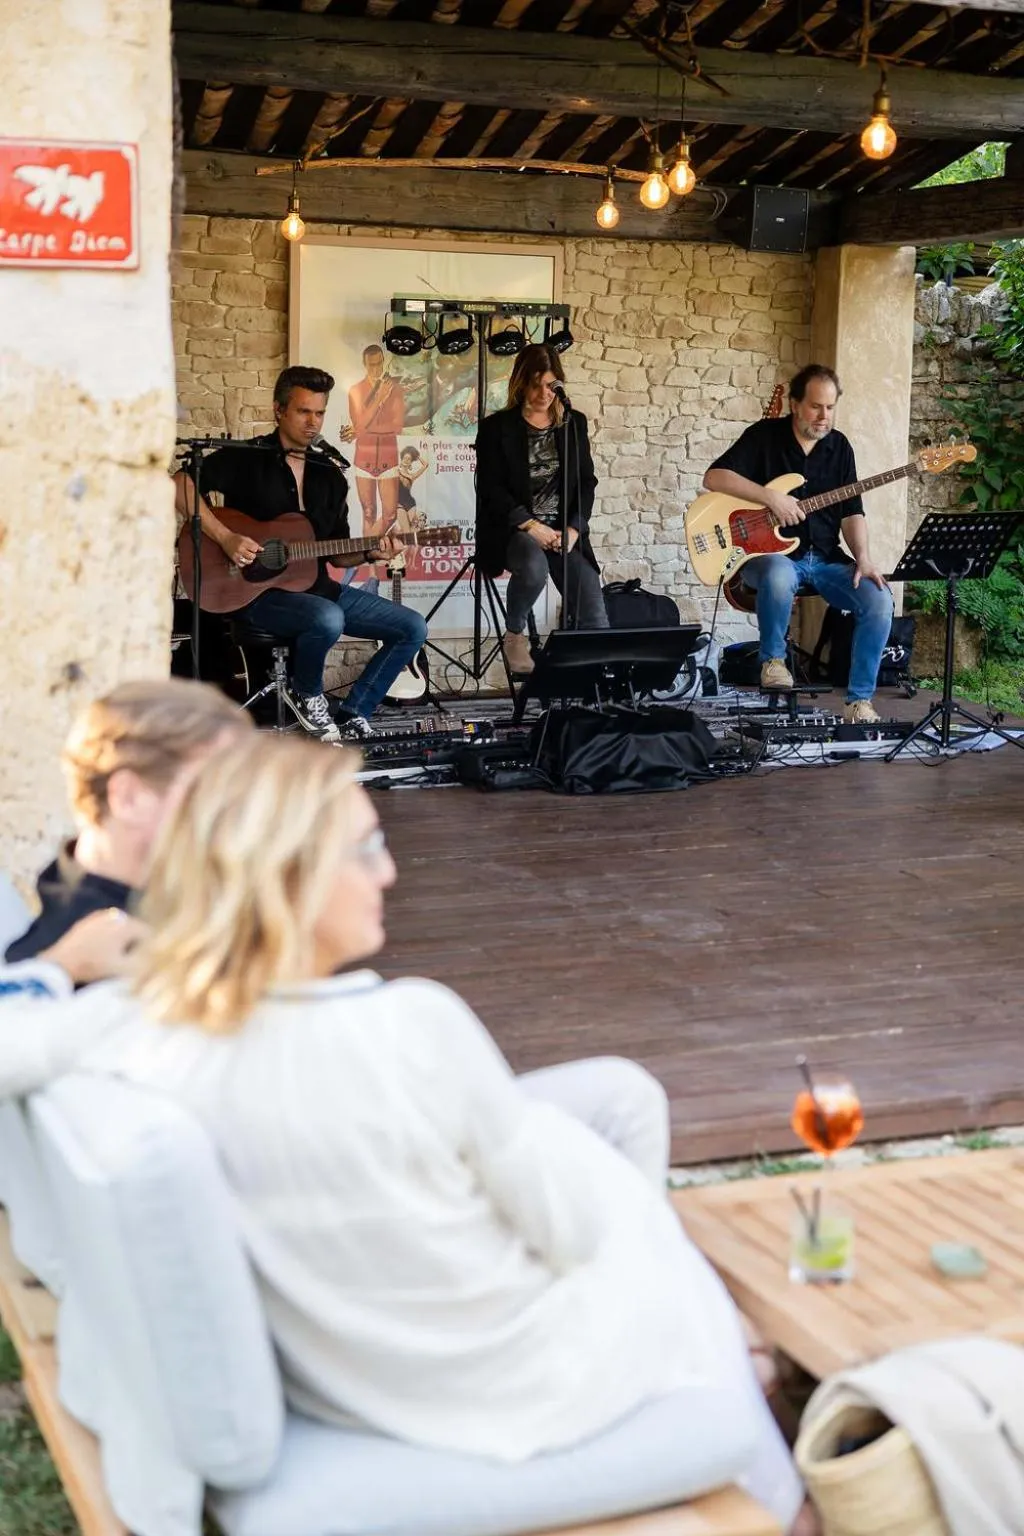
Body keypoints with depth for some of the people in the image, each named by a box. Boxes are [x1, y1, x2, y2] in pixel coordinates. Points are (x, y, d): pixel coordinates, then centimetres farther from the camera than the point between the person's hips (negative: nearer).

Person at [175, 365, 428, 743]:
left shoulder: (329, 474, 13)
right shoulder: (246, 458, -4)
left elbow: (337, 554, 16)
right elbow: (179, 485, -15)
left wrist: (369, 554, -5)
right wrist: (225, 538, -22)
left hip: (316, 587, 7)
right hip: (258, 591, -7)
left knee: (413, 629, -4)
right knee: (329, 620, -38)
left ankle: (352, 718, 1)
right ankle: (306, 694, -6)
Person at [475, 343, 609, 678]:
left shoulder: (574, 423, 11)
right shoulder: (496, 427, 1)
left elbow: (586, 482, 9)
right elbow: (491, 490, -6)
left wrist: (573, 530, -8)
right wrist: (531, 526, -18)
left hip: (563, 529, 4)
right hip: (513, 529, -3)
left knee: (594, 617, -17)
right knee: (534, 565, -36)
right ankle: (514, 635, -10)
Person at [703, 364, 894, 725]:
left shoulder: (839, 447, 10)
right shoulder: (764, 435, -2)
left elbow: (851, 512, 7)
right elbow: (714, 478, -12)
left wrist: (862, 557, -11)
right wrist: (771, 498, -20)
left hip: (826, 559, 4)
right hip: (770, 554, -4)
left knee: (879, 600, -20)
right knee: (779, 575, -41)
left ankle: (860, 700, -9)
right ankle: (773, 658, -14)